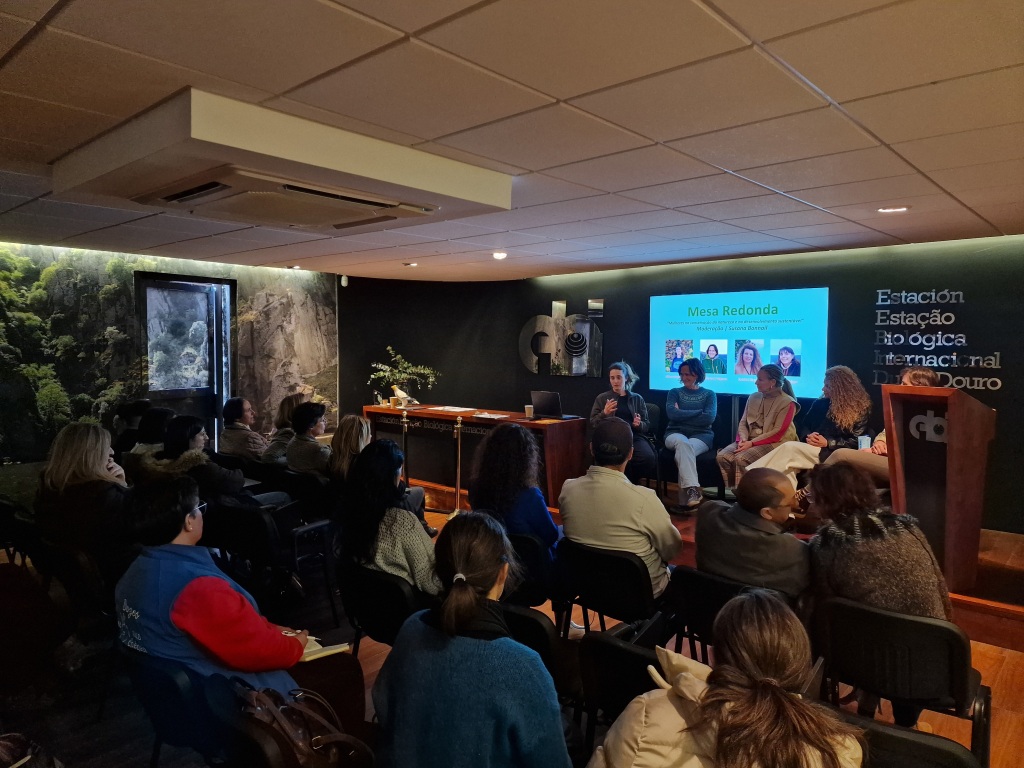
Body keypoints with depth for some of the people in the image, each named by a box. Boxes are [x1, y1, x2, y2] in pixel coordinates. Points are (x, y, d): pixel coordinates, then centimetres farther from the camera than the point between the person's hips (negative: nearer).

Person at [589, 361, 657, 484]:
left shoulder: (637, 399, 18)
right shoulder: (602, 398, 16)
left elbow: (647, 426, 17)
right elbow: (592, 424, 11)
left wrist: (639, 424, -7)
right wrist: (604, 413, -7)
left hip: (634, 435, 2)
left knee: (648, 457, -31)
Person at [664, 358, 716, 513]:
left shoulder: (709, 394, 13)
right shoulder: (674, 392, 14)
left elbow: (709, 418, -6)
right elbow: (672, 414, -6)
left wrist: (682, 415, -4)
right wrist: (699, 412, -4)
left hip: (701, 436, 0)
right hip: (676, 433, 0)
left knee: (683, 451, -35)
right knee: (683, 444, -38)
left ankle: (685, 500, -34)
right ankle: (693, 490, -48)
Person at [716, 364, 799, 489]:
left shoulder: (787, 402, -6)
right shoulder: (753, 397, 14)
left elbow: (778, 433, -13)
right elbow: (743, 422, 12)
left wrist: (752, 443, -19)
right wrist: (743, 439, -10)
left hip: (773, 443, -6)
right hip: (749, 441, 6)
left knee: (741, 459, -31)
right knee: (722, 457, -20)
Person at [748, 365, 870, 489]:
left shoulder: (860, 410, 0)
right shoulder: (821, 404, 15)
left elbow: (857, 441, -6)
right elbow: (806, 426, 20)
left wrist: (828, 443, -16)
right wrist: (809, 436, -4)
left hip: (834, 454, -5)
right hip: (811, 450, 6)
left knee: (789, 447, -28)